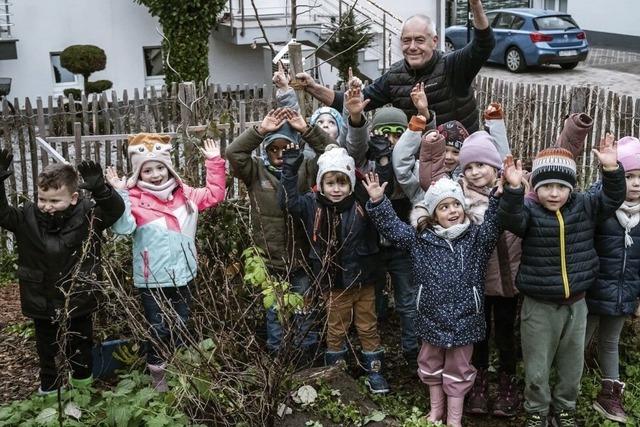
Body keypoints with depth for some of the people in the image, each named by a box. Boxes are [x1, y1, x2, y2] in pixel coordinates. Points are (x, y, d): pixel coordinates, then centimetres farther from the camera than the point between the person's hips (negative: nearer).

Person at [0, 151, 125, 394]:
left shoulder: (87, 215, -16)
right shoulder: (27, 217, -9)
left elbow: (116, 210, -27)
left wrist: (100, 190, -47)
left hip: (78, 302, -1)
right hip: (41, 303, 2)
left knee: (80, 349, 21)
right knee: (46, 349, 21)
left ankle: (82, 380, 47)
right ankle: (49, 384, 43)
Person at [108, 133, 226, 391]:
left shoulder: (184, 194, 5)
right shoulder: (134, 199, -12)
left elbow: (214, 194, 13)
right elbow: (123, 227, -27)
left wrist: (214, 163, 6)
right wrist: (118, 193, -34)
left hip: (183, 275, 5)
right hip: (152, 280, -5)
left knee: (181, 328, 18)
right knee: (158, 330, 6)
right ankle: (157, 377, 24)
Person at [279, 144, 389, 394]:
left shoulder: (362, 204, -10)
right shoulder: (313, 205, -9)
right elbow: (288, 202, -19)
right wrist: (289, 169, -23)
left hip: (362, 281, 0)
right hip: (333, 284, 0)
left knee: (368, 328, 15)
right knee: (336, 330, 17)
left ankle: (374, 370, 31)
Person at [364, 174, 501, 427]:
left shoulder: (476, 237, -3)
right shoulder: (420, 238, -1)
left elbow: (493, 226, -19)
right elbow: (391, 226, -1)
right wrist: (378, 202, -13)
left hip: (464, 317, -1)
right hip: (432, 316, 2)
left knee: (458, 369, 12)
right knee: (431, 365, 18)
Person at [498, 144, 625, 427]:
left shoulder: (584, 206, 0)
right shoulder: (529, 210, -11)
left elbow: (612, 199, -8)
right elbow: (510, 219, -30)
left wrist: (611, 169, -24)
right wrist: (514, 189, -46)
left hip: (576, 303, 3)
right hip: (539, 306, -3)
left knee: (572, 364, 18)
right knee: (537, 367, 10)